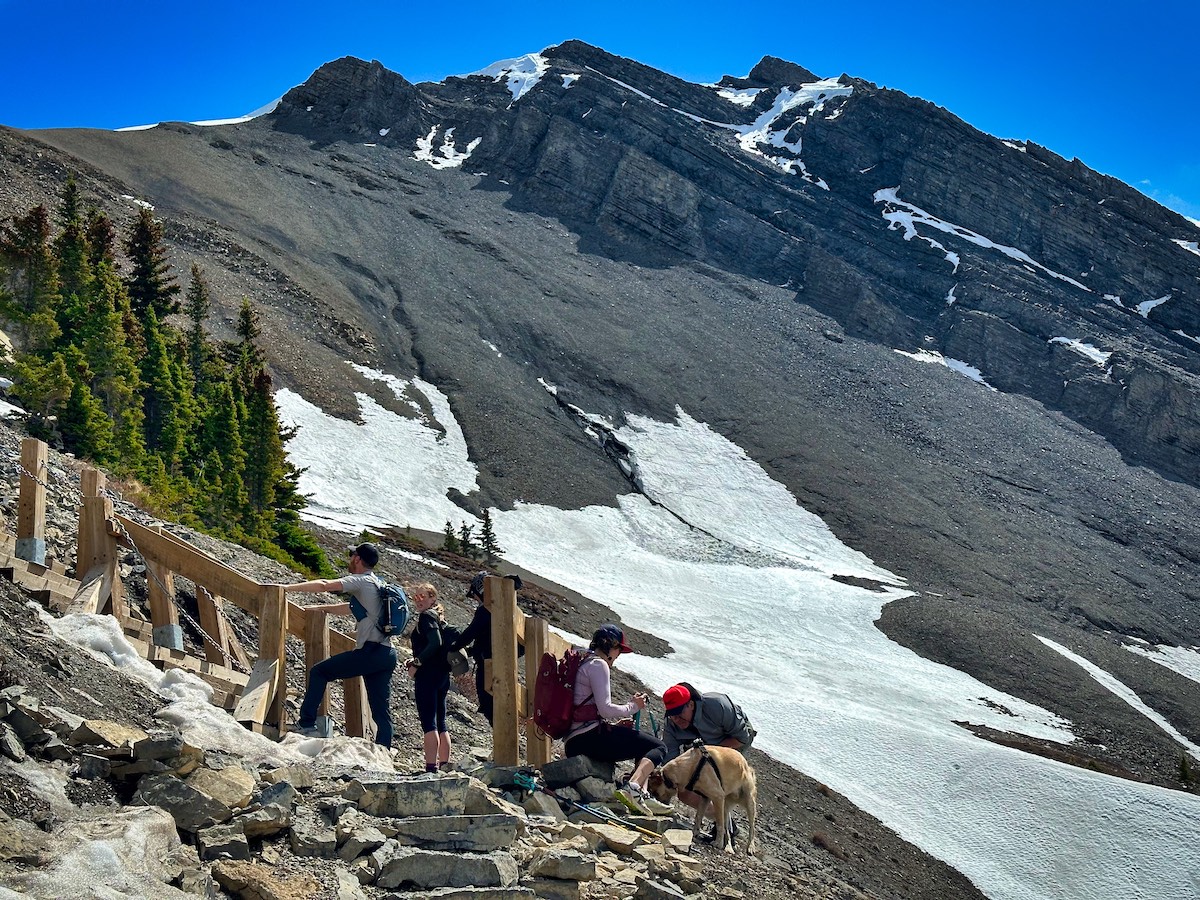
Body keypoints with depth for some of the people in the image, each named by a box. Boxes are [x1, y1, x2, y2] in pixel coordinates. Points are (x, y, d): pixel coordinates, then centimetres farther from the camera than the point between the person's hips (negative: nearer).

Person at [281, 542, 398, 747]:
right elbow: (351, 608, 37)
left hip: (370, 652, -9)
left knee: (319, 672, 3)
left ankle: (306, 724, 0)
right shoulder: (377, 585, 23)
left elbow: (323, 585, -16)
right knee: (381, 711, 8)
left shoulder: (361, 581, -4)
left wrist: (289, 587, -10)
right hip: (387, 654, 9)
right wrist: (321, 608, 42)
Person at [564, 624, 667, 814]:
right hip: (591, 736, -10)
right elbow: (605, 709, -14)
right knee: (658, 747, -8)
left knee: (645, 747, 24)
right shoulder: (598, 664, -4)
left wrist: (619, 725, 21)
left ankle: (642, 793, -1)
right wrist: (633, 706, 1)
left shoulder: (581, 664, 26)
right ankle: (633, 788, -31)